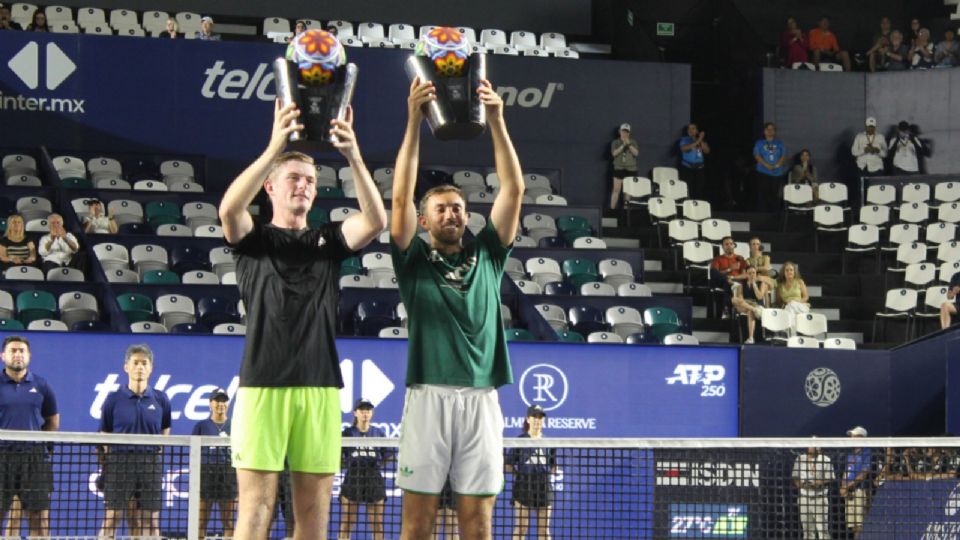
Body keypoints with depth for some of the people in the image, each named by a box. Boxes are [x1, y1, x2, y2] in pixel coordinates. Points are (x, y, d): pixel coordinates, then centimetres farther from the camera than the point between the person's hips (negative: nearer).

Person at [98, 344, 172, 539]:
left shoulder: (161, 399, 6)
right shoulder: (114, 399, 1)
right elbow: (104, 436, 4)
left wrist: (157, 453, 8)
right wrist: (104, 467, 0)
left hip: (150, 464, 2)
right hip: (119, 461, -2)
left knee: (150, 521, 3)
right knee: (111, 519, -4)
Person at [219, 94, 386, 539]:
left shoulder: (329, 241, 15)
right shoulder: (253, 239, 8)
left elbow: (375, 221, -4)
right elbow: (228, 209, -15)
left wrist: (354, 158, -17)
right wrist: (274, 148, -23)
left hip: (320, 388, 3)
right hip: (263, 385, -3)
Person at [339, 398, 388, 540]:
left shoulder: (379, 433, 10)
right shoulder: (347, 433, 5)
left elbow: (386, 457, 10)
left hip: (374, 478, 2)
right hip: (352, 478, -1)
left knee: (377, 523, 3)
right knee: (346, 523, -2)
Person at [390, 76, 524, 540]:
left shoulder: (486, 255, 17)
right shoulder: (414, 259, 11)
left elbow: (513, 191, 9)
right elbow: (401, 196, -1)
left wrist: (496, 121, 1)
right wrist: (414, 121, -6)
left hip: (481, 398, 2)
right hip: (428, 396, -2)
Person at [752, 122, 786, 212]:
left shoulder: (779, 143, 13)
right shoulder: (760, 143, 9)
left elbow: (784, 156, 5)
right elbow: (757, 156, -2)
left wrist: (776, 165, -12)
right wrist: (767, 165, -16)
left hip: (777, 173, 2)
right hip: (763, 173, -2)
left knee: (775, 195, 0)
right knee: (763, 194, -7)